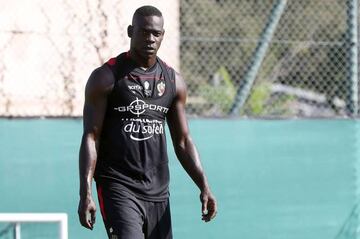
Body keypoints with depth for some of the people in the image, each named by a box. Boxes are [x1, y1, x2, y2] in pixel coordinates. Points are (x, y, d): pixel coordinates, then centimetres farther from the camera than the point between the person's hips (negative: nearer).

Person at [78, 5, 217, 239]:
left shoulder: (174, 81, 11)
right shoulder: (106, 77, -4)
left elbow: (182, 141, 15)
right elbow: (91, 137, -7)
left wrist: (204, 185, 4)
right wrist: (86, 193, -16)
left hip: (158, 191, 5)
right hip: (118, 188, -5)